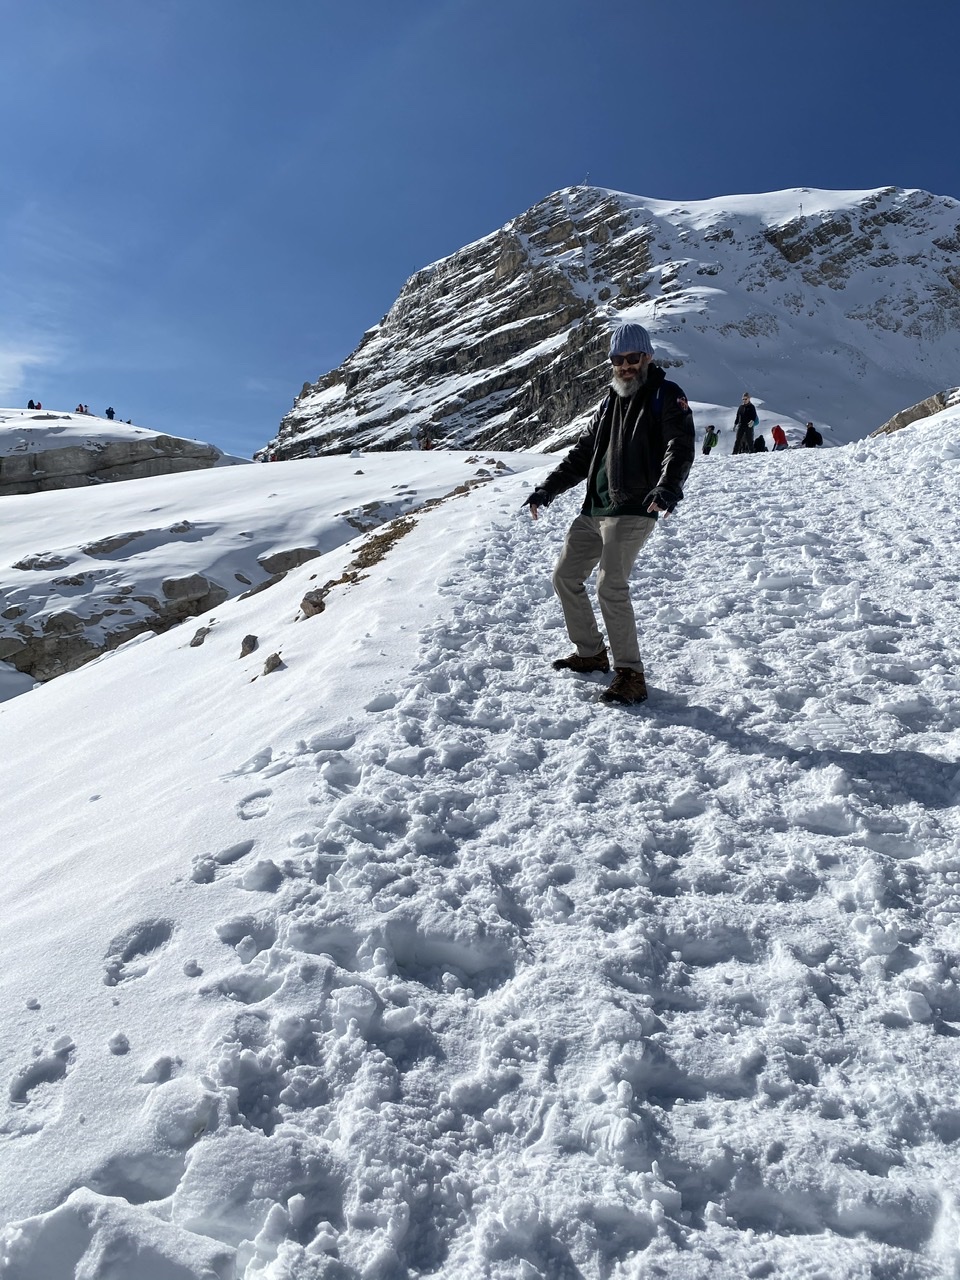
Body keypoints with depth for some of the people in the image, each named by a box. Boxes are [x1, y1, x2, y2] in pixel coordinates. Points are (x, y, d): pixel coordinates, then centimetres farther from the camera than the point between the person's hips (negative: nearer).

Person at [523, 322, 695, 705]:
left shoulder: (667, 396, -1)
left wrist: (667, 487, -36)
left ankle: (630, 674, -10)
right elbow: (583, 452, 25)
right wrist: (549, 487, 17)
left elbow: (681, 446, -16)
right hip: (593, 509, 8)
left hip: (633, 510, -8)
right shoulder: (609, 402, 20)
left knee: (611, 586, -20)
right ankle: (590, 652, 27)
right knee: (565, 577, 12)